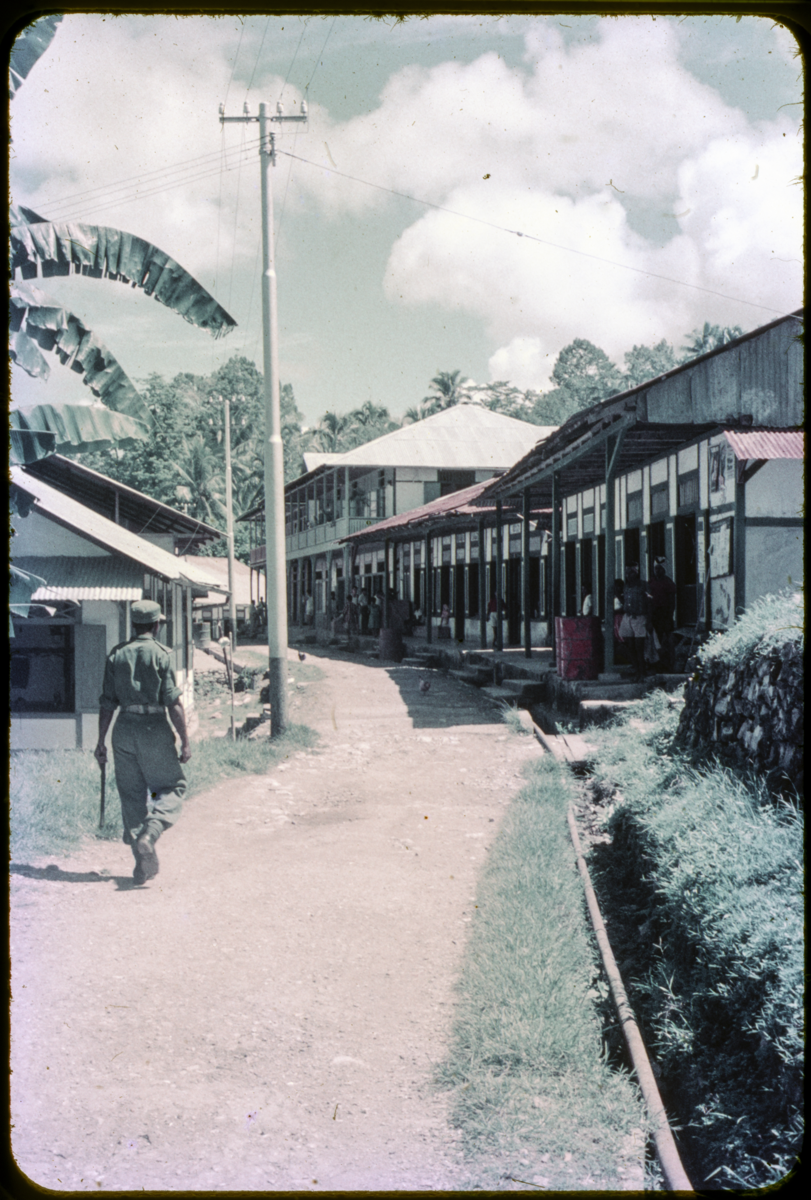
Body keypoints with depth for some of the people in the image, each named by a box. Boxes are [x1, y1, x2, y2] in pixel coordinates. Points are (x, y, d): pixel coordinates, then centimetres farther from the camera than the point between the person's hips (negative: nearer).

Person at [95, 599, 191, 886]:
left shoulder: (116, 655, 7)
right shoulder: (160, 654, -6)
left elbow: (107, 703, 7)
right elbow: (173, 703, -10)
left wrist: (101, 741, 13)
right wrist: (185, 741, -6)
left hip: (124, 729, 4)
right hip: (154, 728, -4)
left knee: (132, 795, 11)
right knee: (173, 786, 9)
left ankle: (142, 863, 12)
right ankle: (149, 834, -16)